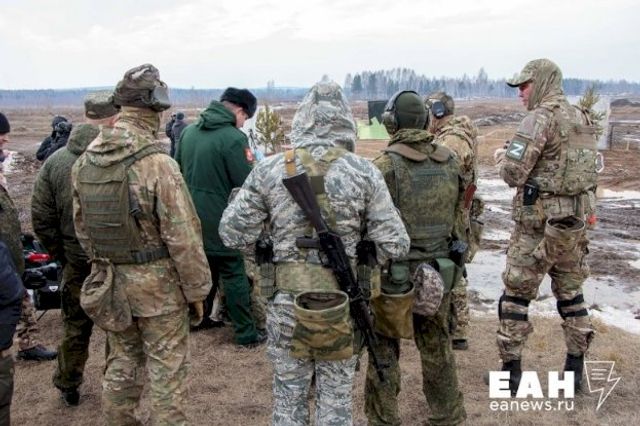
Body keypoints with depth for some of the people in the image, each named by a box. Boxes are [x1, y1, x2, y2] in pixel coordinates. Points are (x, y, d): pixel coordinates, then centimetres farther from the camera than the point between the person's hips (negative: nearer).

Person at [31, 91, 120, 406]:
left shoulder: (55, 161, -5)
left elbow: (41, 218, -1)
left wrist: (60, 254, 10)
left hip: (76, 263, 3)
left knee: (75, 327, 20)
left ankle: (68, 388, 35)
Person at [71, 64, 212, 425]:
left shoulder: (85, 161, 0)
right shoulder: (157, 163, -21)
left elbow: (82, 225, 10)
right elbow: (183, 237, -19)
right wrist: (197, 289, -8)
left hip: (109, 280, 7)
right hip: (157, 281, -6)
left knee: (122, 359, 23)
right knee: (167, 368, 8)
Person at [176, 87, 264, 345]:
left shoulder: (189, 131, 4)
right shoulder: (233, 138, -18)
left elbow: (178, 169, 15)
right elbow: (248, 183, -16)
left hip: (192, 216, 7)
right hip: (220, 219, -7)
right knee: (234, 275, 4)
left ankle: (199, 318, 35)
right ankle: (245, 333, 10)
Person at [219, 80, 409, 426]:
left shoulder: (269, 170, -6)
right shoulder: (364, 172, -8)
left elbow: (232, 233, -3)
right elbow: (394, 245, -7)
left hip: (287, 304, 1)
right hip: (343, 306, 0)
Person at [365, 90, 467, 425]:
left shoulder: (385, 166, -15)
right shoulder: (450, 162, 1)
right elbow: (456, 215, 9)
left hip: (394, 275, -5)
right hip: (438, 272, 5)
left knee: (384, 350, 11)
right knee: (437, 348, 19)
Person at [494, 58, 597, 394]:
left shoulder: (539, 118, -14)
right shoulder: (584, 119, 11)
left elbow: (512, 173, -18)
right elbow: (588, 169, 17)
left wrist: (505, 158, 2)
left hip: (541, 221, -7)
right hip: (577, 218, 8)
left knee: (516, 294, 3)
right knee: (570, 293, 18)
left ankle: (511, 370, 9)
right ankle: (575, 367, 26)